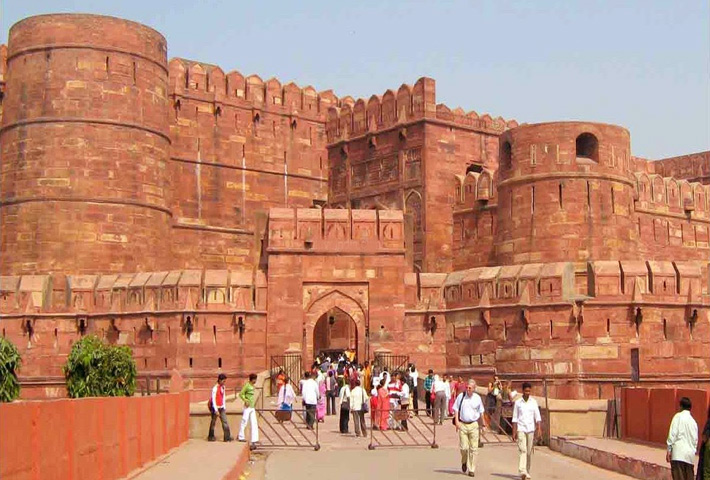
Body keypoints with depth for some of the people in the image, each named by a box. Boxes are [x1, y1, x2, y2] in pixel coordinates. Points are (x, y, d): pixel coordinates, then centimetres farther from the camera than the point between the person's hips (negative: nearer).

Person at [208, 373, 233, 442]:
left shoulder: (223, 387, 6)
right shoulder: (215, 388, -18)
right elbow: (213, 399, -19)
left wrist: (224, 407, 14)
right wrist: (216, 410, -21)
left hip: (221, 407, 7)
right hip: (215, 407, -7)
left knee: (225, 421, -1)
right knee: (213, 422, 4)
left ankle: (227, 437, -3)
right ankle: (211, 437, 16)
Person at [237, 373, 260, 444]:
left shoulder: (252, 386, 13)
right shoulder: (247, 385, -11)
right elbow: (241, 394, -14)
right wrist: (245, 401, -22)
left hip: (252, 407, 8)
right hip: (247, 407, -8)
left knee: (254, 423, 6)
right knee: (244, 422, -1)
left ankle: (254, 439, 7)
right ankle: (240, 437, 10)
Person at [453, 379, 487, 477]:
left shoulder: (477, 398, 3)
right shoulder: (461, 396, 0)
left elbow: (481, 412, 15)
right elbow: (456, 409, 5)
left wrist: (483, 424, 16)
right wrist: (456, 421, -6)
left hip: (474, 425, 1)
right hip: (462, 424, -1)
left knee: (473, 449, -2)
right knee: (463, 447, -5)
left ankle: (471, 470, 6)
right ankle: (464, 462, 27)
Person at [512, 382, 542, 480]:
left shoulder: (534, 402, 6)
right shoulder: (518, 403, 2)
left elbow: (537, 417, 4)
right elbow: (515, 418, 4)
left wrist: (539, 429, -8)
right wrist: (514, 432, 1)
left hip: (531, 429, 2)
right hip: (521, 429, -2)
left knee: (529, 451, 7)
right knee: (522, 450, -14)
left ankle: (527, 472, 20)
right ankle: (522, 472, -23)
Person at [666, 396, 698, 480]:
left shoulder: (678, 416, 1)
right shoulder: (693, 421, 17)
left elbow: (673, 434, -7)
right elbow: (695, 440, 16)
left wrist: (669, 449, -6)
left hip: (678, 454, -5)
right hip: (690, 455, 5)